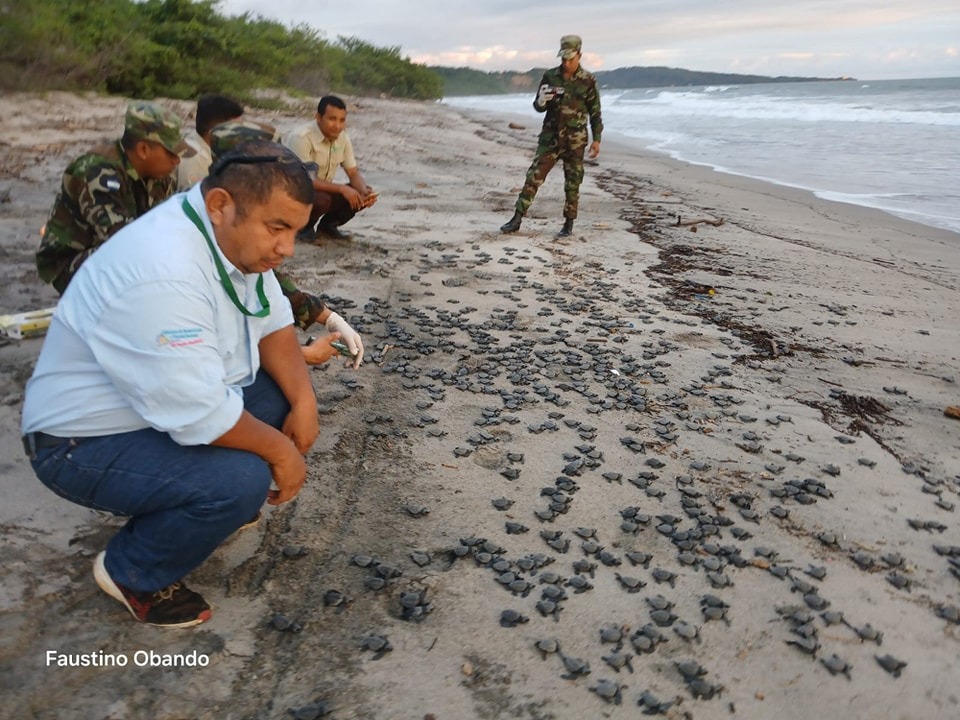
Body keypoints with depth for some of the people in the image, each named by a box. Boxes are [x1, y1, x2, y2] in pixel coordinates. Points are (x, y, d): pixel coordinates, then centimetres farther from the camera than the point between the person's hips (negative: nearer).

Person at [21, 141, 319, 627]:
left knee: (286, 389, 0)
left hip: (170, 402, 9)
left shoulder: (233, 233, -6)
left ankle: (192, 507, 16)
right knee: (242, 480, -27)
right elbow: (200, 417, -33)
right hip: (86, 443, -9)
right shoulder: (164, 273, -35)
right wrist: (280, 449, -18)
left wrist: (302, 401, -12)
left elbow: (272, 324, 2)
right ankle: (131, 572, 2)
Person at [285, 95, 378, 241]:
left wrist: (365, 191, -24)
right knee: (321, 200, -37)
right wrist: (341, 188, -34)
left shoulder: (342, 138, -4)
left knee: (362, 196, -11)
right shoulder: (301, 138, -25)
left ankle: (328, 225, 8)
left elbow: (354, 173, -1)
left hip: (323, 190, 7)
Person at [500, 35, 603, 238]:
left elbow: (595, 112, 3)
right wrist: (541, 101, -16)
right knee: (534, 176, -5)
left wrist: (596, 139, -1)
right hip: (550, 137, 2)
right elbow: (539, 107, 7)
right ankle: (517, 219, -3)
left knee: (572, 183, 3)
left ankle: (569, 224, 15)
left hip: (575, 141, -2)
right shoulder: (550, 76, 3)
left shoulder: (588, 81, -2)